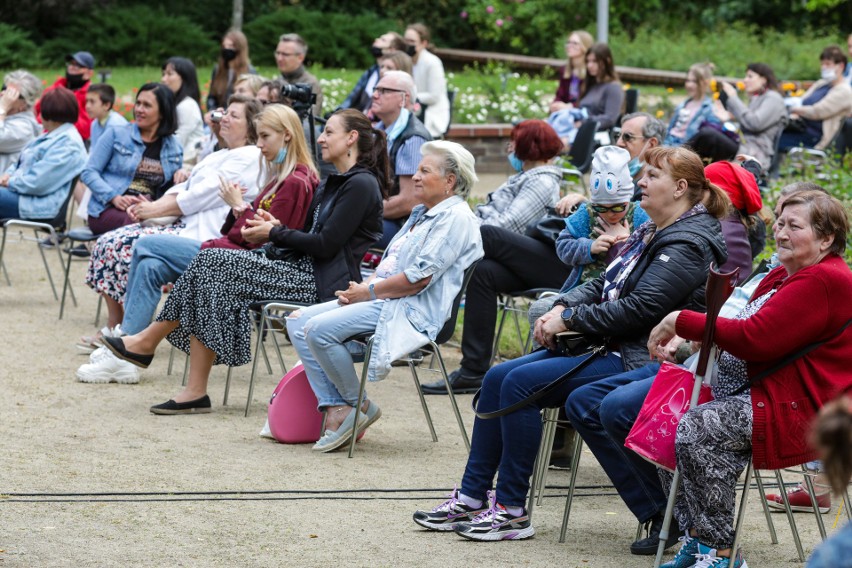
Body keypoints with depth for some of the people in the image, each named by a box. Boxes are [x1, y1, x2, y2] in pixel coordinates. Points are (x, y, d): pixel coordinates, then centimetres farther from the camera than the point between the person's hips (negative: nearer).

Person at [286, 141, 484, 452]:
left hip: (411, 311, -11)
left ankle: (359, 405, -8)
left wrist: (368, 292, -12)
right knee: (298, 321, -1)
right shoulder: (421, 213, 22)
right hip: (380, 299, 11)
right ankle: (335, 407, -10)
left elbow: (419, 278, -19)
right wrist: (359, 288, 3)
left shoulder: (456, 217, -10)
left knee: (320, 329, -25)